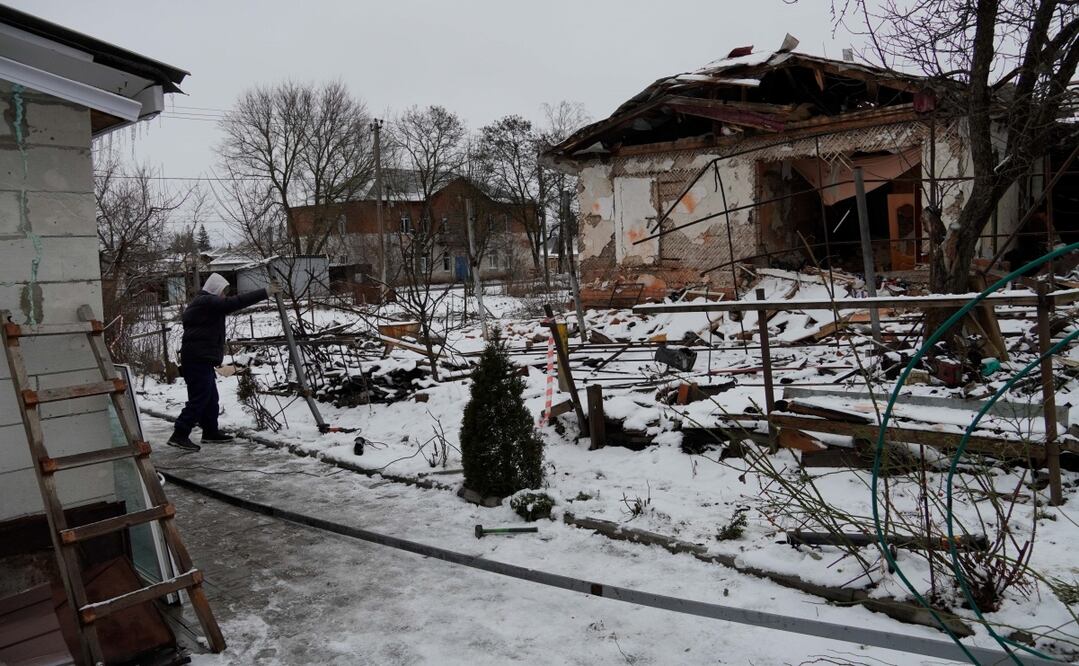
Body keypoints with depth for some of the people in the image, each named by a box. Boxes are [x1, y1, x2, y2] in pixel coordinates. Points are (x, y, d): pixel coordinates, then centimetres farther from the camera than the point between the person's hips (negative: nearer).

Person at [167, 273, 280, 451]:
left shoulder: (201, 303, 21)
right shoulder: (206, 302, -13)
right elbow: (235, 302, -22)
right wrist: (265, 293, -23)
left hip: (201, 359, 11)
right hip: (198, 358, -11)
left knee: (211, 397, 16)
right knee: (200, 397, -11)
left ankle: (211, 431, 25)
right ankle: (180, 435, -12)